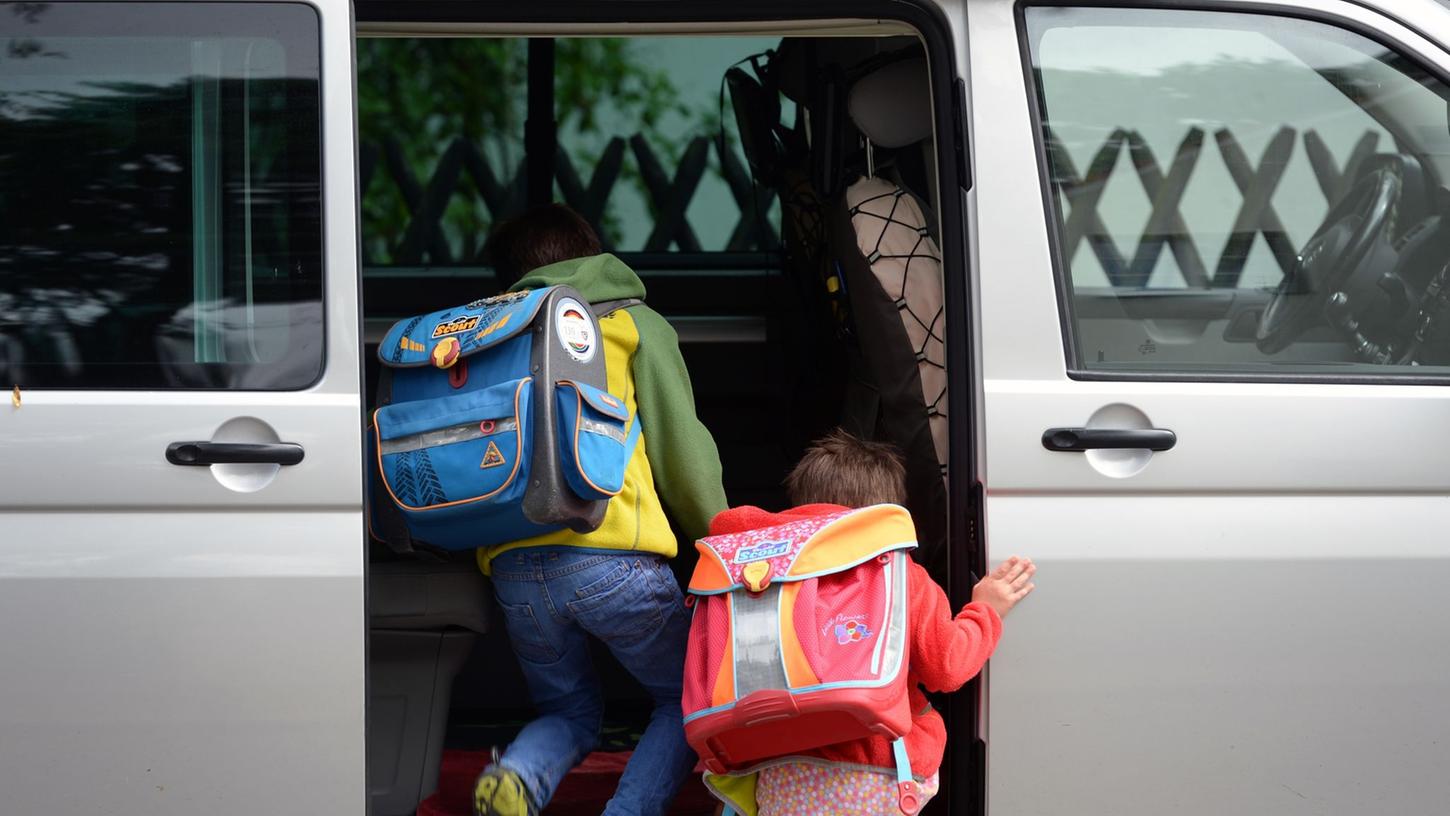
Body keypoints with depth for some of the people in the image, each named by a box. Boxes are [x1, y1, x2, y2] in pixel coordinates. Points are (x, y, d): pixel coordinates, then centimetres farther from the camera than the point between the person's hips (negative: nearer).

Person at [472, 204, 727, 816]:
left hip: (512, 567, 4)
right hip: (611, 554, -4)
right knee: (689, 700, 16)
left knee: (570, 712, 24)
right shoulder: (633, 324, 10)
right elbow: (683, 452, 5)